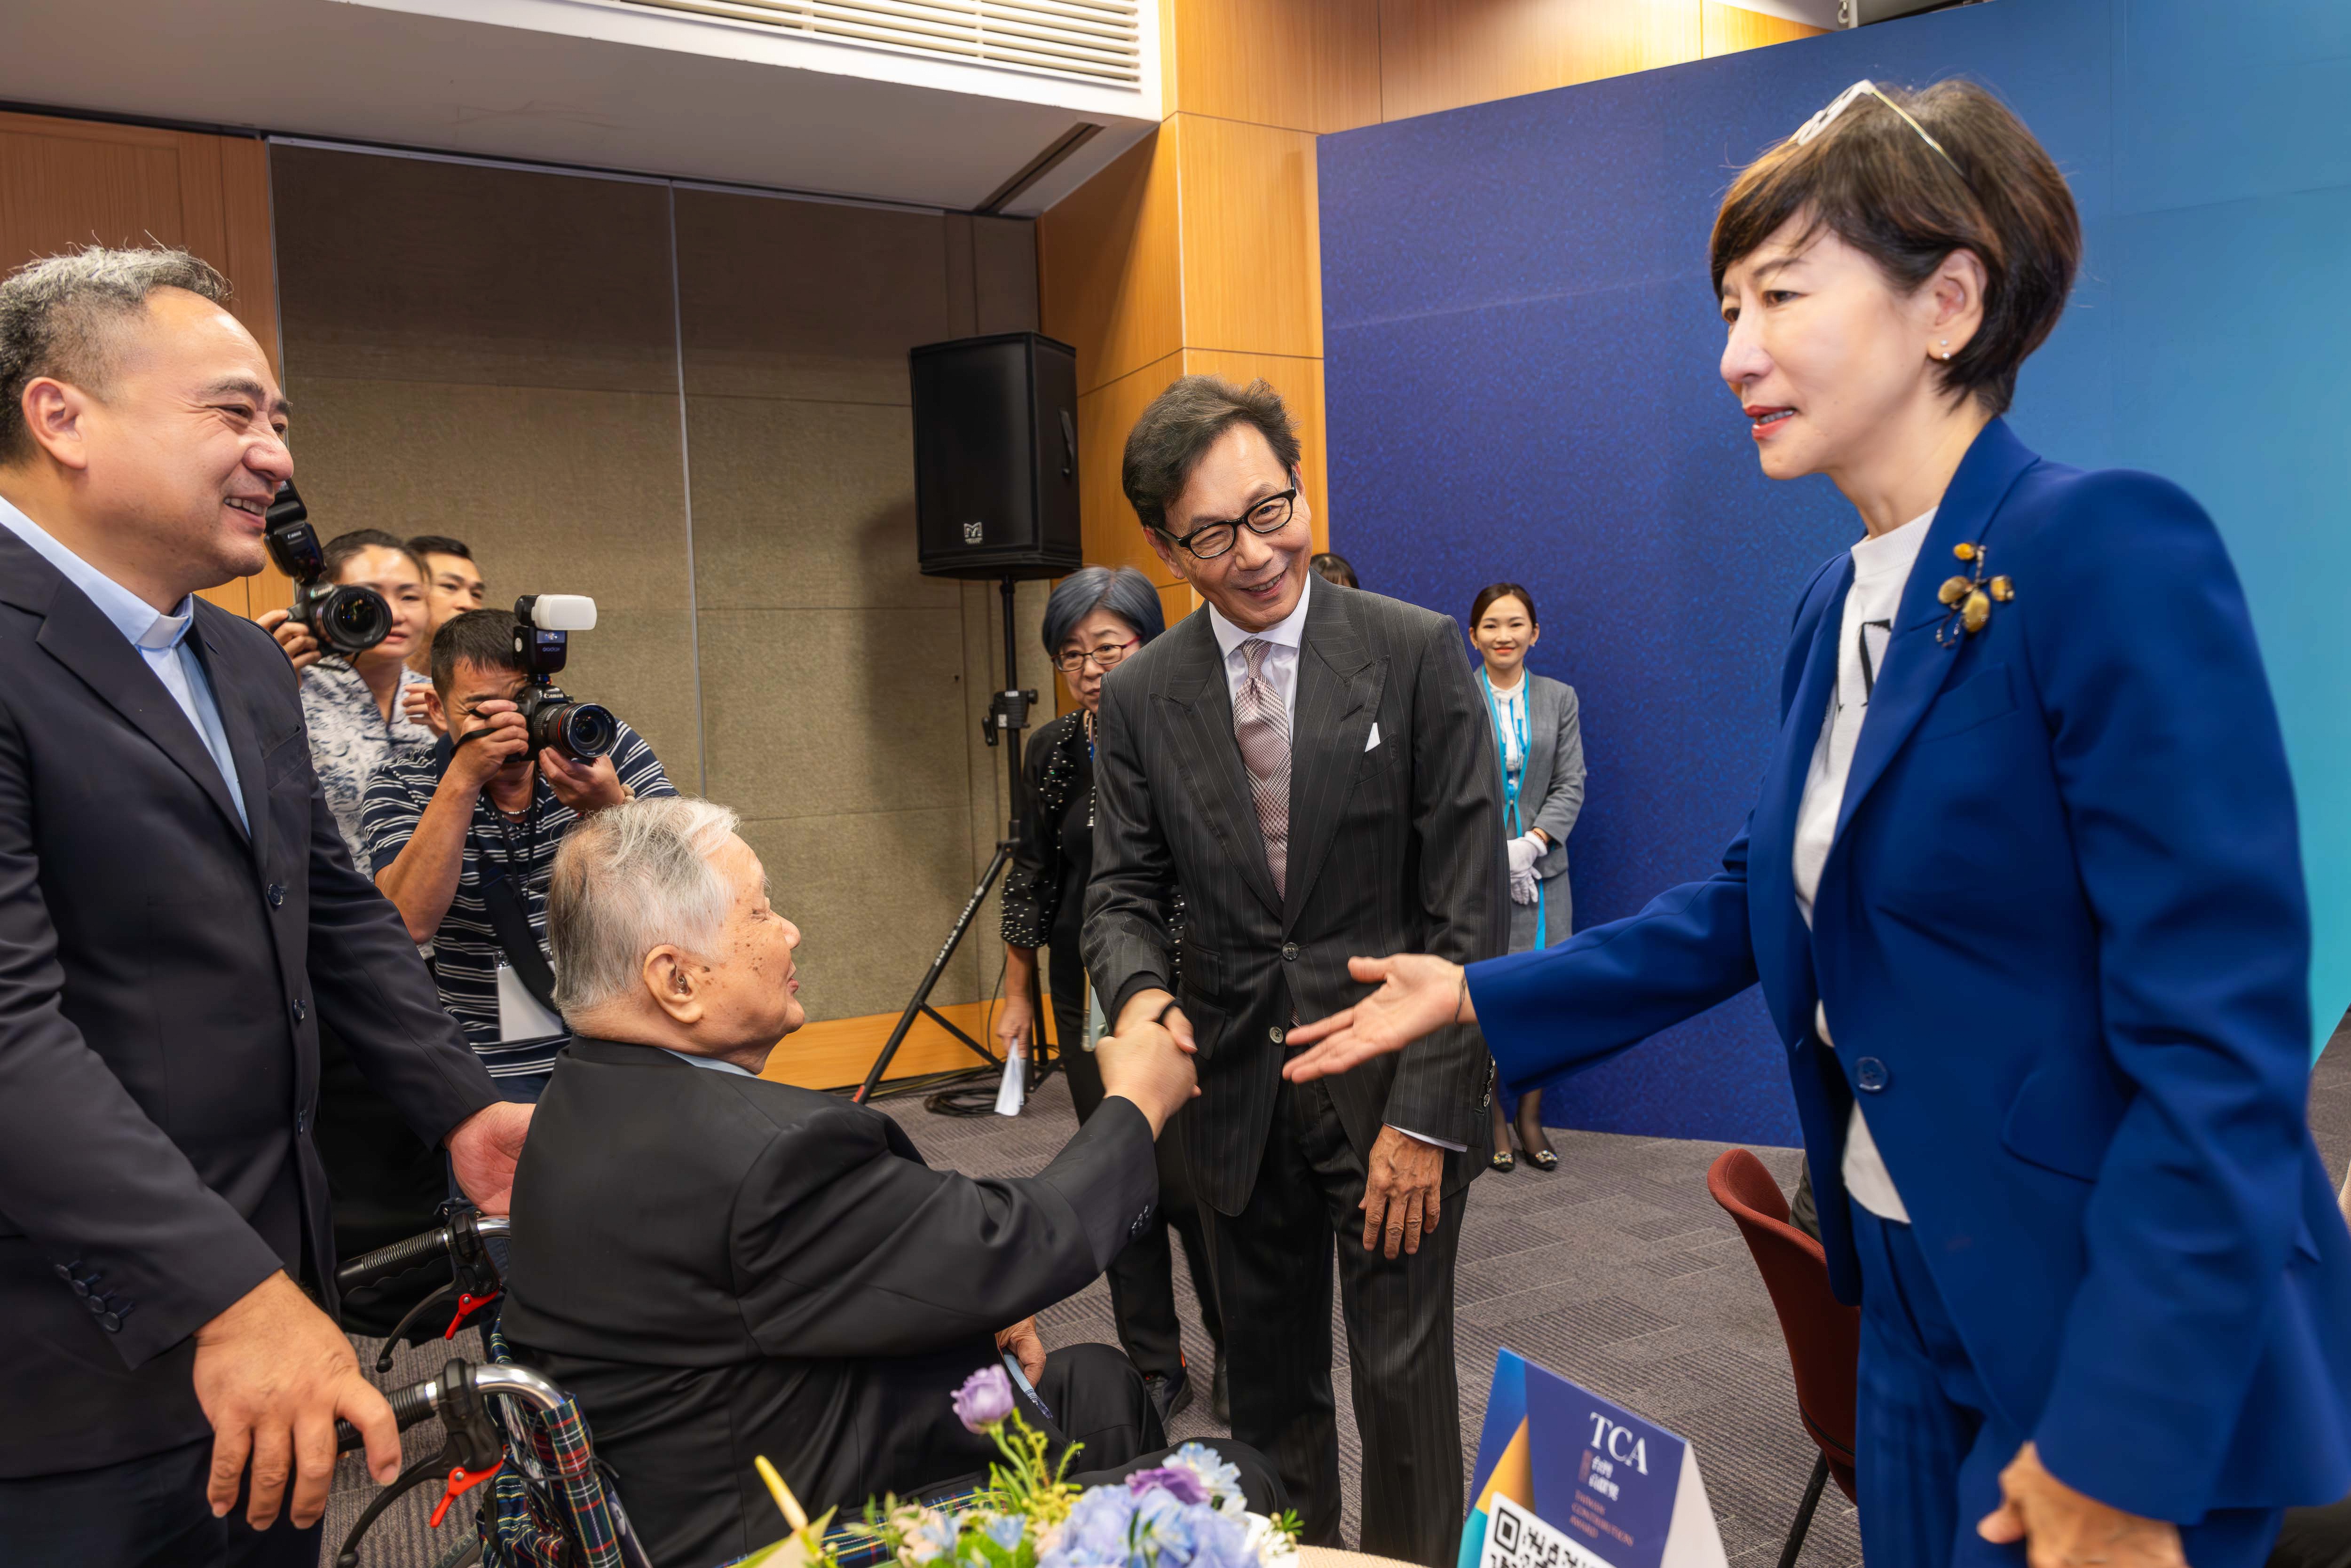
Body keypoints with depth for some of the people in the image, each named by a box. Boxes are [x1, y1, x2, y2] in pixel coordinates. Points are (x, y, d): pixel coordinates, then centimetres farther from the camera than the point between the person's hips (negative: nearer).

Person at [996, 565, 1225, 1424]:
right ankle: (1155, 1368, 25)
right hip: (1088, 998, 5)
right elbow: (1030, 876, 13)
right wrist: (1017, 995, 14)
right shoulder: (1052, 750, 5)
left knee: (1188, 1182, -4)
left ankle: (1237, 1353, 20)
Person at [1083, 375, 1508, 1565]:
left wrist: (1428, 1112, -14)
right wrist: (1139, 992, -19)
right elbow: (1124, 892, 5)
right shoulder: (1140, 698, 2)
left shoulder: (1416, 652, -8)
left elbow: (1471, 905, -9)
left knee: (1403, 1378, 6)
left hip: (1394, 1083, -3)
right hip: (1237, 1093, 3)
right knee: (1268, 1385, 16)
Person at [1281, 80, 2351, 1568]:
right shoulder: (1839, 605, 5)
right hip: (1912, 1285, 8)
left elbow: (2223, 1033, -23)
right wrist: (1482, 996, 6)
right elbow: (1763, 902, 10)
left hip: (2127, 1336, -7)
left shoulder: (2113, 551, -20)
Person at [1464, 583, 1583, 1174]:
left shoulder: (1560, 698, 9)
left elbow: (1571, 785, 4)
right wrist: (1496, 853, -12)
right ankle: (1493, 1120, 12)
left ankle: (1531, 1117, 15)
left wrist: (1531, 844, -11)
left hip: (1542, 869, 3)